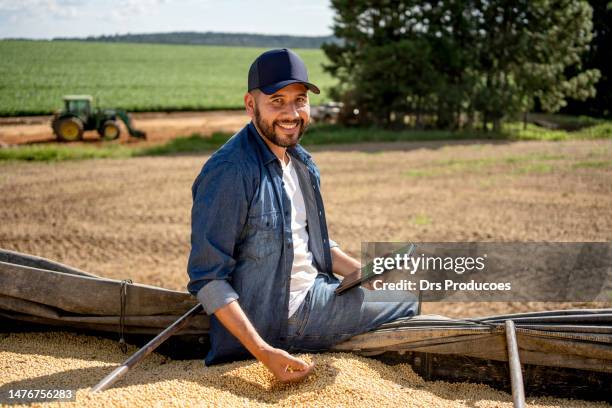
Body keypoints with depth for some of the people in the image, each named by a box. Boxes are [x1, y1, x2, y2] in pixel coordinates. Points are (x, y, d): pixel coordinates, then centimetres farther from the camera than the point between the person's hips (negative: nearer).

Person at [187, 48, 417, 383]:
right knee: (408, 308, -2)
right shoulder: (228, 173, -23)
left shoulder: (302, 162, 7)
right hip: (271, 323, -9)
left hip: (317, 297, 9)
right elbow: (208, 279, -23)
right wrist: (263, 352, -29)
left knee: (412, 304, 16)